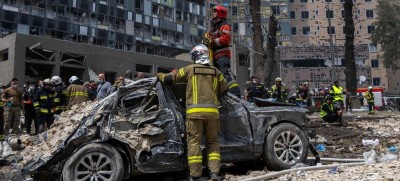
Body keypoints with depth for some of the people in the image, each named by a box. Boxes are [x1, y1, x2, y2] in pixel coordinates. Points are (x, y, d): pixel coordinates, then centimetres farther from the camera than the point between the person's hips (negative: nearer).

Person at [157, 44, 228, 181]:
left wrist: (160, 76, 31)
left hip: (195, 111, -2)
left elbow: (169, 79, 10)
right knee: (213, 142, 11)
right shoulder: (216, 72, 14)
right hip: (212, 111, 2)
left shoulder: (189, 69, 7)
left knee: (194, 143, 1)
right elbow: (224, 90, 22)